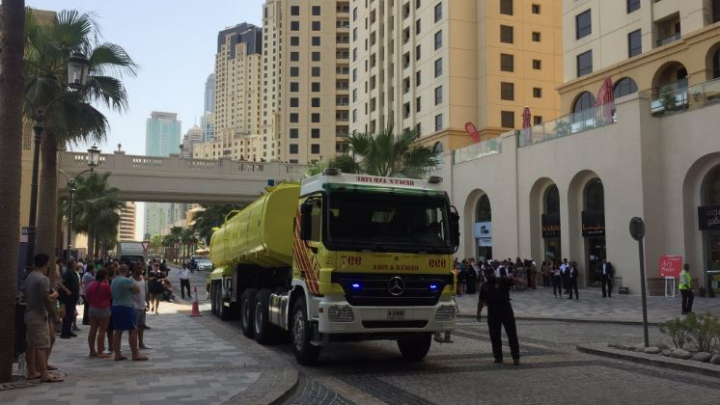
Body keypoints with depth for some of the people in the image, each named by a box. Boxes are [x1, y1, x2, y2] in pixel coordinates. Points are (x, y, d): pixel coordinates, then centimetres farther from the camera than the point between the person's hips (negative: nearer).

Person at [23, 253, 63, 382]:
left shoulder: (29, 277, 11)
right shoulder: (43, 279, -17)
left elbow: (26, 295, 13)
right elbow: (46, 299, -19)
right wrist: (52, 313, -8)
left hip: (29, 314, 9)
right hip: (38, 315, -9)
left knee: (31, 345, 13)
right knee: (42, 345, -11)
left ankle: (32, 372, 19)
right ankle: (44, 374, -14)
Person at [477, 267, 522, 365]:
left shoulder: (503, 281, -1)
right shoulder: (484, 286, 12)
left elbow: (514, 281, -18)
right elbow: (481, 301, 18)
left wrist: (513, 279, -41)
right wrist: (479, 312, 12)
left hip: (506, 311, -4)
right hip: (493, 313, 4)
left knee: (512, 334, -2)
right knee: (494, 336, 7)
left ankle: (516, 357, 2)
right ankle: (498, 356, 18)